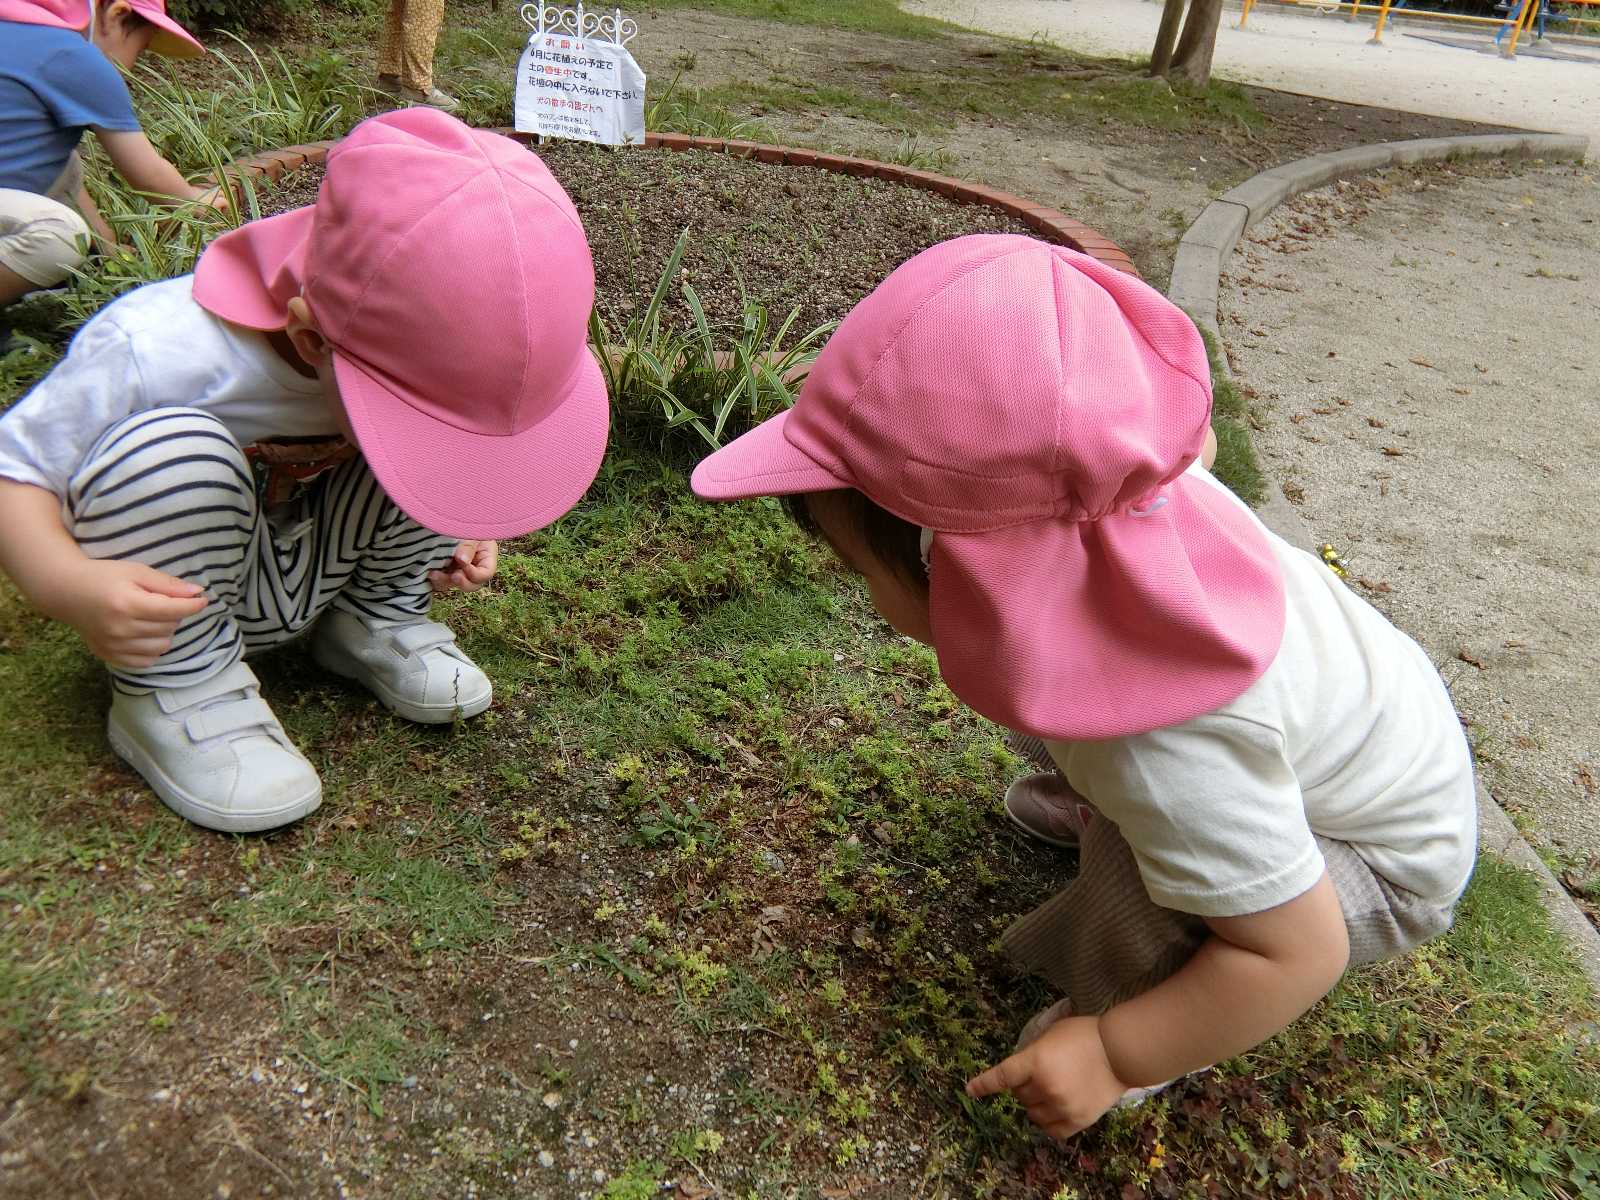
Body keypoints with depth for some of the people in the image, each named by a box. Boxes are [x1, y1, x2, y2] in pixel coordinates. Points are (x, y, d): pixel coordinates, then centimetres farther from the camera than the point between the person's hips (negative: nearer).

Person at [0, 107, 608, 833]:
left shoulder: (412, 347, -18)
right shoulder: (154, 356, -34)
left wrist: (456, 526, -11)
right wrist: (65, 584, -41)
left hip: (308, 572, 4)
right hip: (174, 585, -3)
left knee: (452, 427, -19)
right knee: (171, 452, -36)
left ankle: (375, 623, 2)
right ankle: (173, 692, -14)